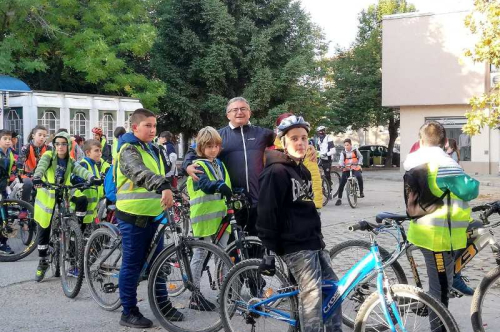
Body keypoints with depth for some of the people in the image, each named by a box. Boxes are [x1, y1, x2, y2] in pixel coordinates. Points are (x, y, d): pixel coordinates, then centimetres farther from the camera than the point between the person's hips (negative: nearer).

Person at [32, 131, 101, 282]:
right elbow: (41, 166, -27)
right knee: (44, 232, 4)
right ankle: (42, 263, 18)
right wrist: (37, 177, -50)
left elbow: (81, 170, -19)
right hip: (46, 200, -1)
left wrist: (92, 178, -41)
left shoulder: (71, 162, 1)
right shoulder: (48, 156, -6)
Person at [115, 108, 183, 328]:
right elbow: (140, 172, -34)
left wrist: (170, 194, 13)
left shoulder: (154, 150, 14)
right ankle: (129, 312, 11)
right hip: (133, 216, -8)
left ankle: (163, 305, 24)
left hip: (154, 215, 8)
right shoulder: (128, 150, -13)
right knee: (132, 265, 1)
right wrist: (163, 186, -49)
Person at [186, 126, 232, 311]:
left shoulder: (220, 164, 16)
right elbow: (205, 184, -28)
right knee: (200, 254, 0)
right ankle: (195, 295, 8)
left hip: (221, 215, 7)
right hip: (204, 216, -6)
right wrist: (220, 186, -47)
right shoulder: (198, 165, -8)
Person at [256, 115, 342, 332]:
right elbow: (266, 214, -16)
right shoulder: (276, 171, -13)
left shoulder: (304, 171, 16)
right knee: (312, 294, -12)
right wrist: (269, 251, -18)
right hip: (295, 245, -9)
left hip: (313, 241, 9)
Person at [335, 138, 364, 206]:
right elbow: (341, 160, -7)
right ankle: (339, 199, 5)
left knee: (359, 176, -32)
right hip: (346, 169, 1)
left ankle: (361, 191, -13)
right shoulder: (343, 153, 1)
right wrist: (342, 165, -28)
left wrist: (359, 164, -2)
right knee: (342, 184, -6)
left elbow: (360, 157, 13)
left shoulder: (355, 150, 2)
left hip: (355, 168, -1)